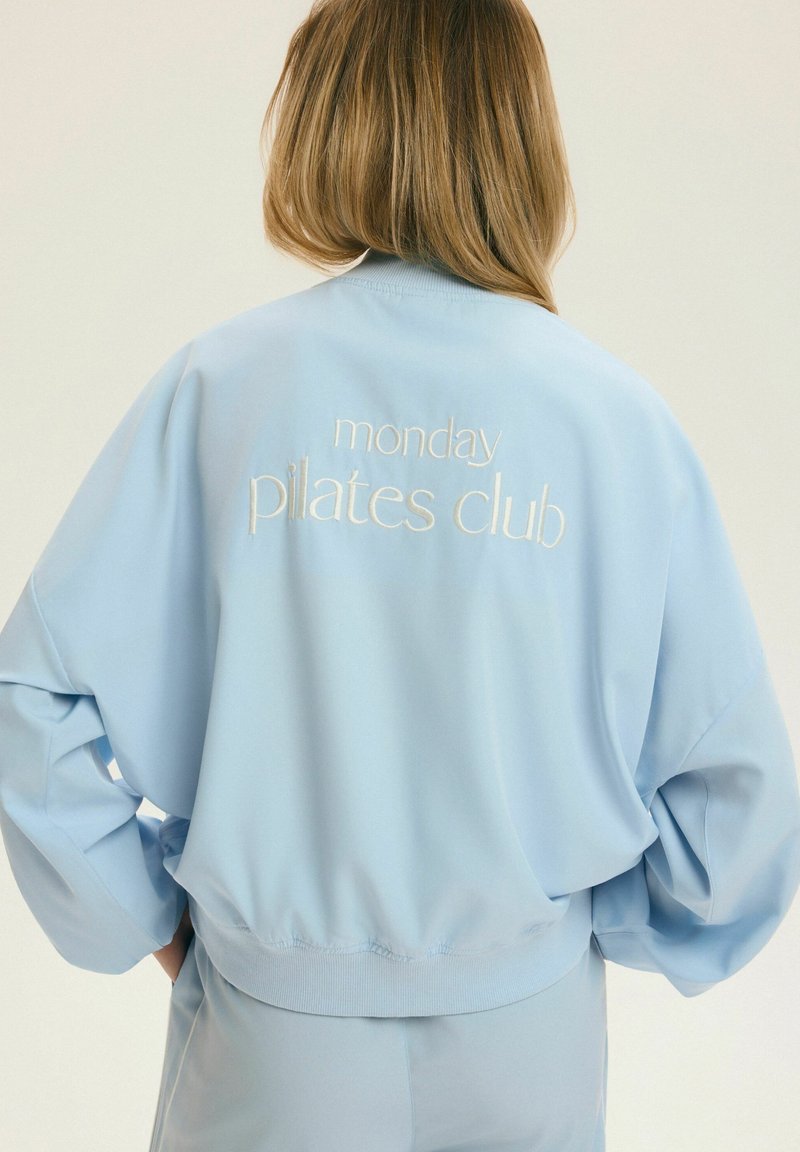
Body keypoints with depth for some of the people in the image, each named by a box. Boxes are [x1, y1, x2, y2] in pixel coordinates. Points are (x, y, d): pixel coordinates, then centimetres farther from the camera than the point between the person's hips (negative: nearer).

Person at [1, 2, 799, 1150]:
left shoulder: (217, 382, -13)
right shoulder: (626, 418, -11)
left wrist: (147, 920, 0)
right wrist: (601, 926, 7)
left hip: (271, 1024, 0)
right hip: (532, 1034, 1)